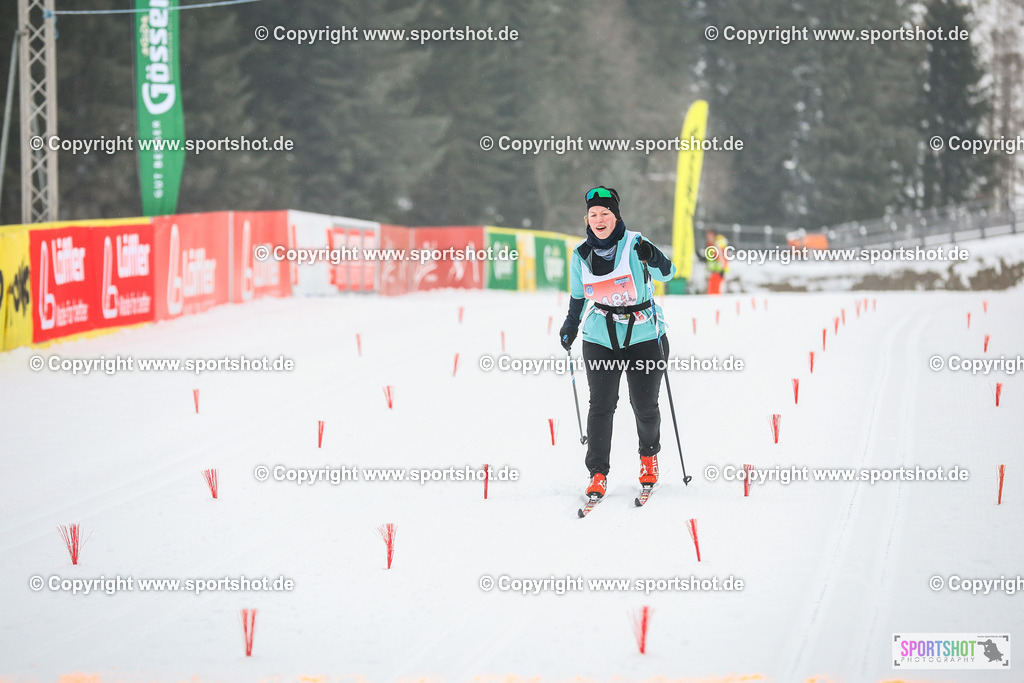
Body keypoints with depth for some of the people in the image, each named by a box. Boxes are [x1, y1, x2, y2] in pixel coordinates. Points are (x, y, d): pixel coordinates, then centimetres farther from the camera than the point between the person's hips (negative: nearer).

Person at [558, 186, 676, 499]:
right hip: (600, 338, 2)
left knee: (645, 406, 2)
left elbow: (666, 273, -24)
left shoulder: (633, 245, -10)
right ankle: (597, 473, -6)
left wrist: (652, 257, -42)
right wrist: (571, 325, 15)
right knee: (601, 404, -10)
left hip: (643, 335, -2)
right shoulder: (581, 255, 3)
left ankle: (649, 456, 30)